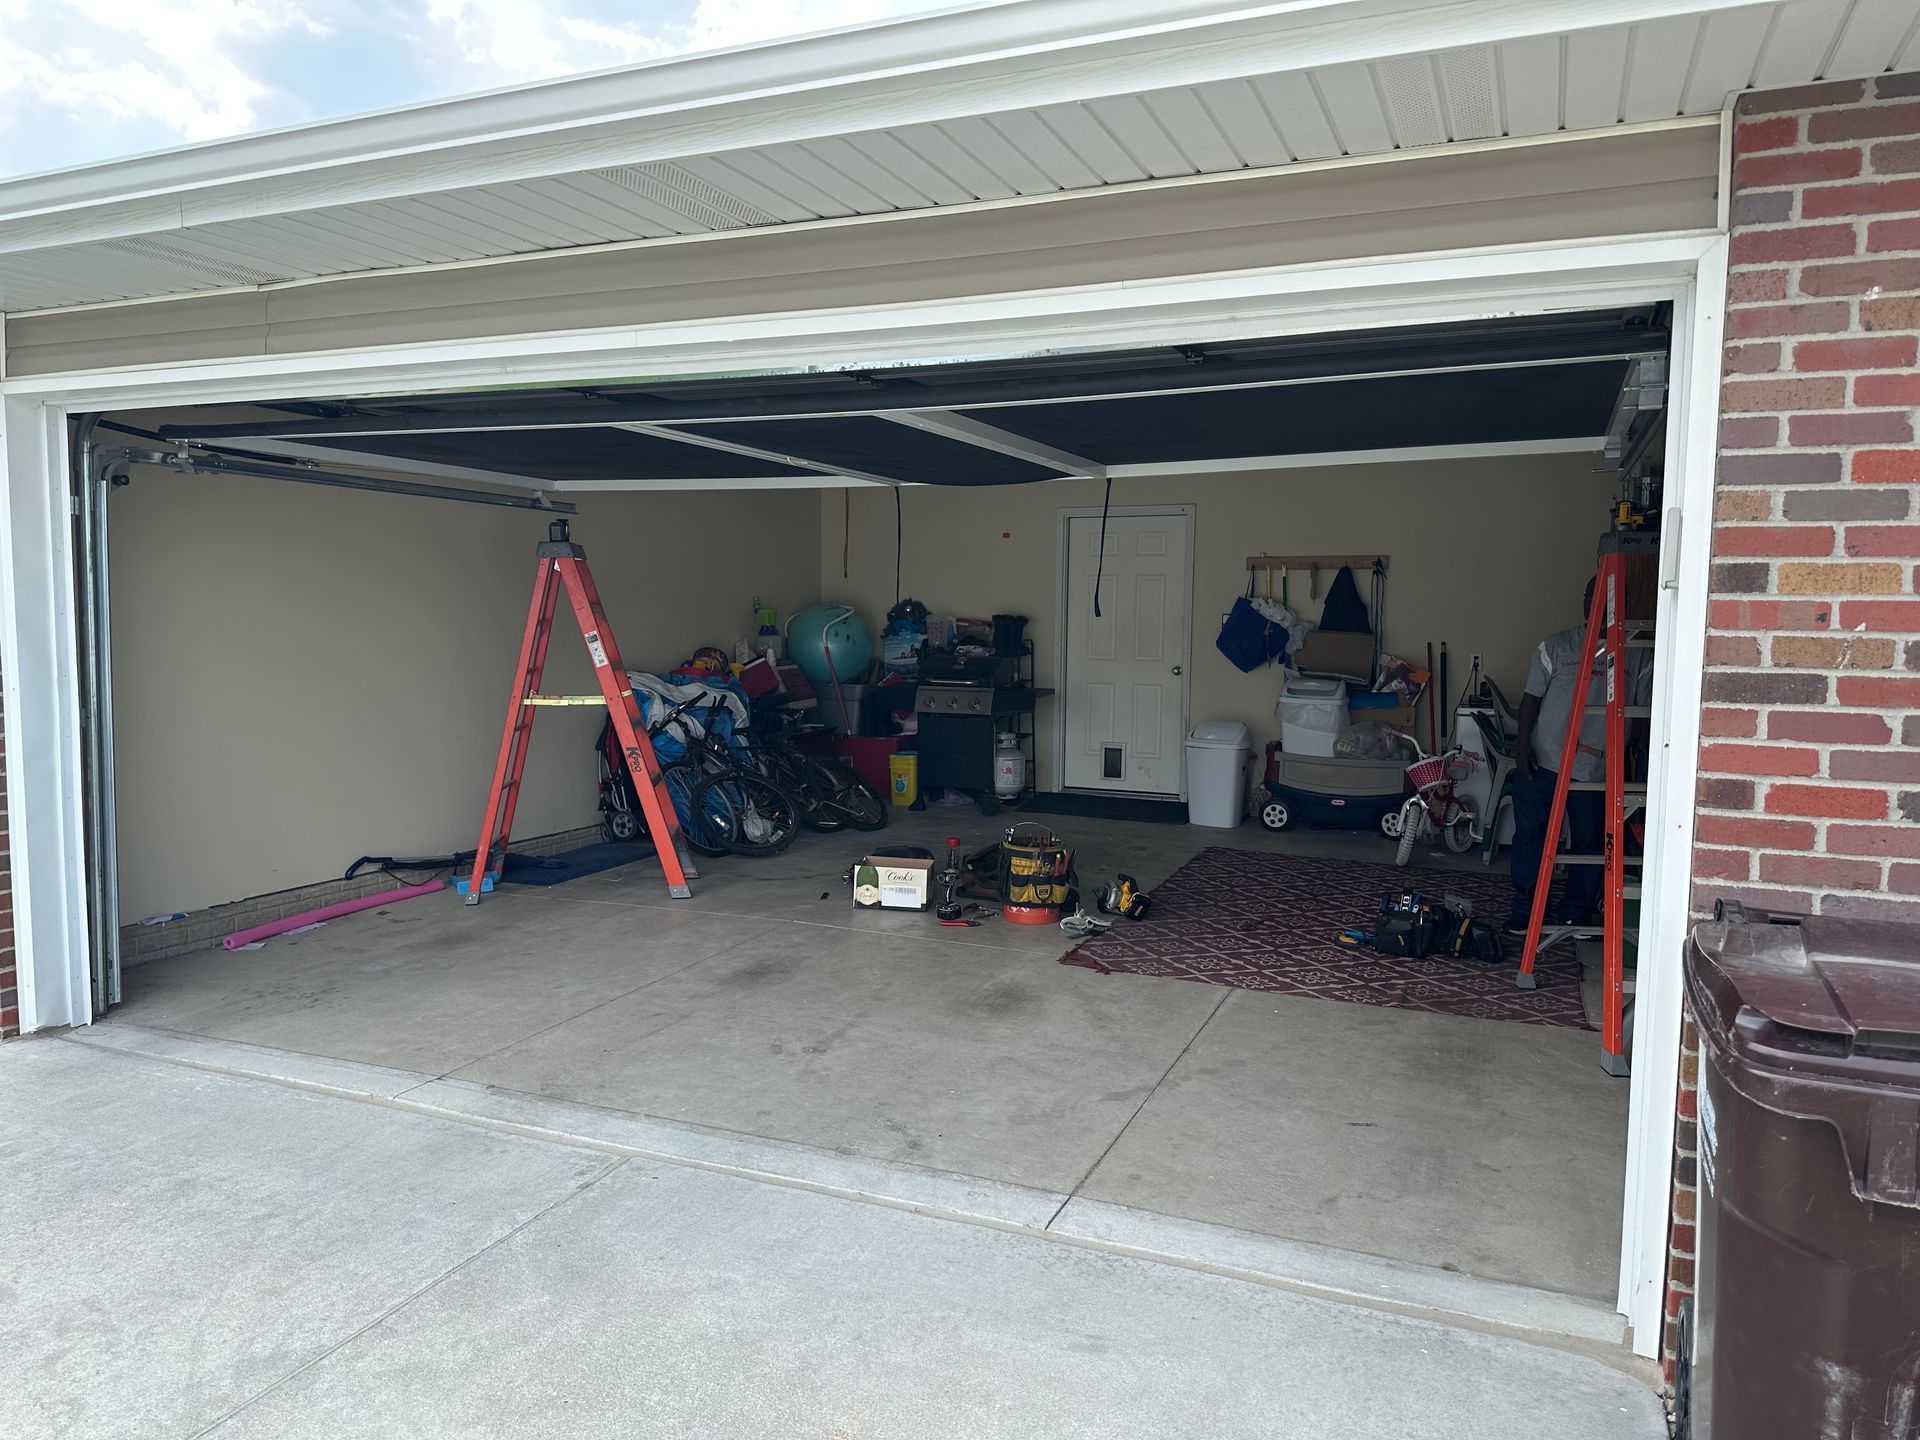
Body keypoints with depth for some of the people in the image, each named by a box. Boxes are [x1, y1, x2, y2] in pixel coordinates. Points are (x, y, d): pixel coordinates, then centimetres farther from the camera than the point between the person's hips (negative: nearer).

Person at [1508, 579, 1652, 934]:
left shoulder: (1638, 656, 4)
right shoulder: (1556, 645, 1)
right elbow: (1532, 697, 2)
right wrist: (1523, 744, -5)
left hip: (1600, 769, 1)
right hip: (1543, 762, -1)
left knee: (1590, 842, 8)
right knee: (1530, 835, 4)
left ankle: (1575, 913, 23)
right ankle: (1524, 913, 15)